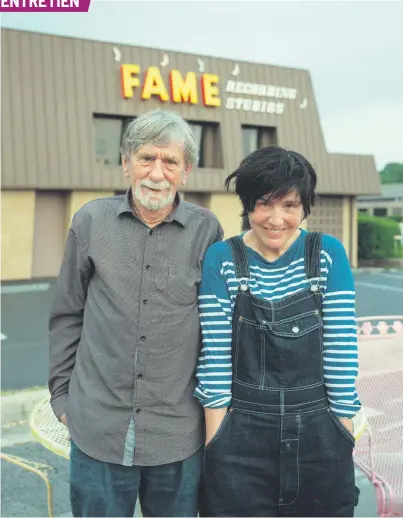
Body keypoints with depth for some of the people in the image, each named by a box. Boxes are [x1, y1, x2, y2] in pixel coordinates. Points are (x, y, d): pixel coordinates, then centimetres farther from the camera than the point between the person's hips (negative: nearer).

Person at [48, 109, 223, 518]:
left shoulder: (206, 230, -3)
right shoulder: (91, 221, -2)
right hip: (97, 430, 0)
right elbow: (67, 316, 6)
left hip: (180, 435, 0)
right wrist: (61, 394, 7)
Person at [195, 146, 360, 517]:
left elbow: (341, 352, -4)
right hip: (240, 439, 0)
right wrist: (214, 446, -6)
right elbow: (215, 358, -6)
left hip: (318, 436, 1)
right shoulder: (221, 259, -5)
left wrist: (345, 441, -3)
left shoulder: (329, 254, -4)